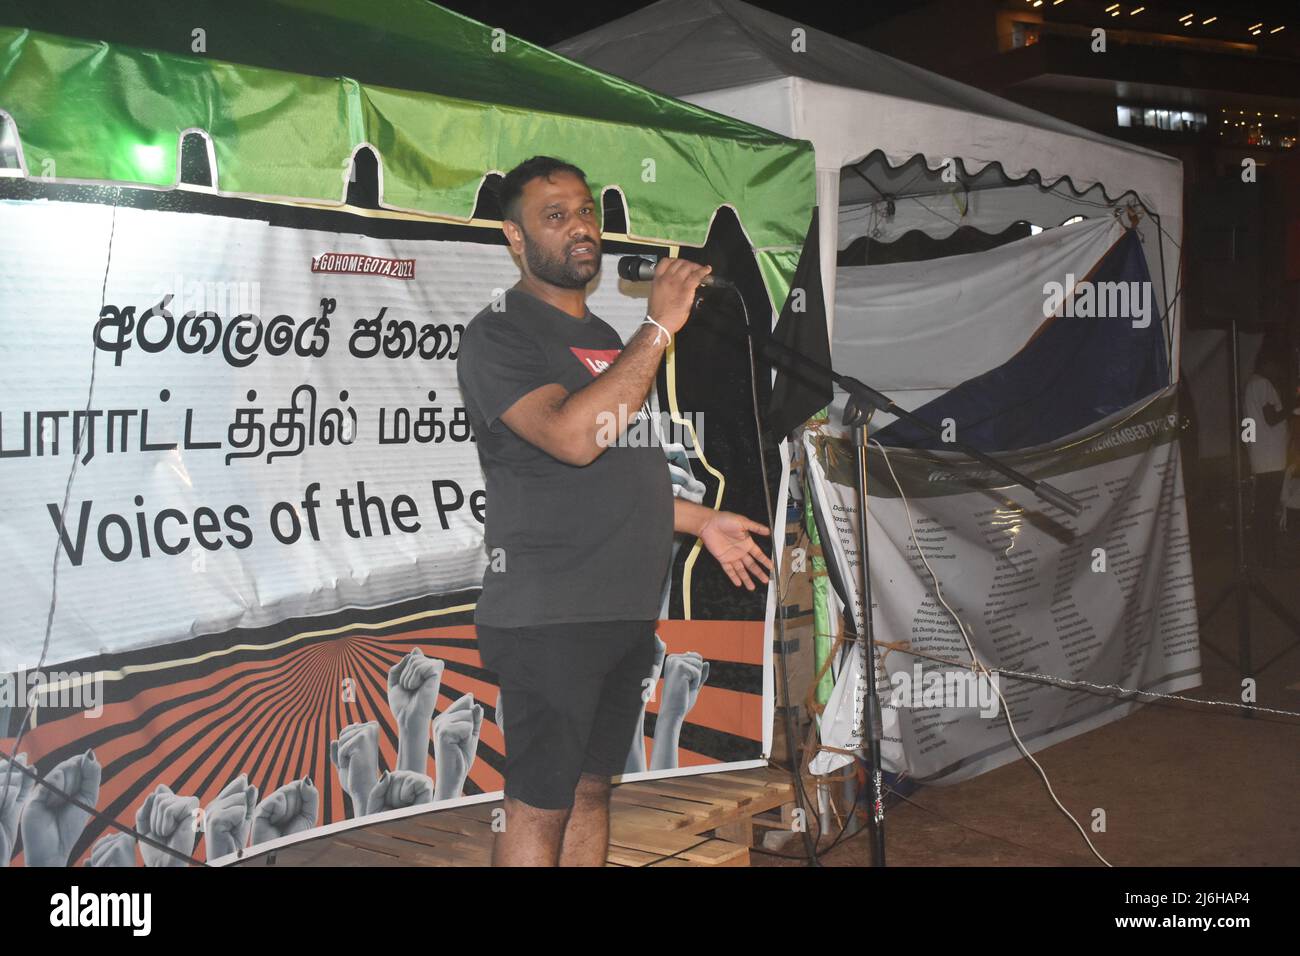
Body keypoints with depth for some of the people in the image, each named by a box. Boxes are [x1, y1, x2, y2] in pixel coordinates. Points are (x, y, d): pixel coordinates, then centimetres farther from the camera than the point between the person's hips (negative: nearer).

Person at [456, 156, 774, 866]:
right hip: (547, 617, -8)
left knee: (591, 789, 14)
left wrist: (699, 521, 18)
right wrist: (660, 327, -21)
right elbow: (570, 437, -25)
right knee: (539, 807, -3)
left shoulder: (605, 338, 19)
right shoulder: (498, 335, -7)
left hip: (626, 612, 8)